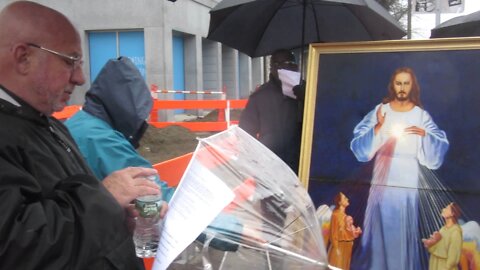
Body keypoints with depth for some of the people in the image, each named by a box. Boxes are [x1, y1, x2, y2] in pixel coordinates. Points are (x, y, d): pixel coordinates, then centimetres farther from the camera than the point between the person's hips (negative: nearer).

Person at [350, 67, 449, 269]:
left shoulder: (422, 116, 2)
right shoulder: (379, 111, 2)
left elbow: (438, 152, -2)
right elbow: (360, 146, -4)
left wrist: (424, 134, -19)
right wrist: (378, 128, -19)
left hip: (407, 183, 0)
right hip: (382, 180, 0)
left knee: (404, 231, 3)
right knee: (379, 228, 5)